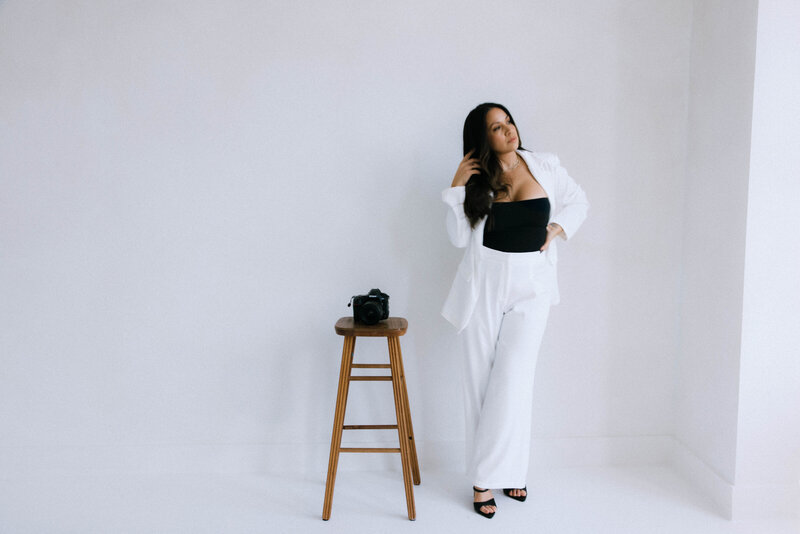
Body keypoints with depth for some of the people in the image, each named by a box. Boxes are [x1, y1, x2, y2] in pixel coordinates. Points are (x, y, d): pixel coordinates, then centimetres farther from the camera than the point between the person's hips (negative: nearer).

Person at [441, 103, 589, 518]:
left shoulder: (545, 166, 2)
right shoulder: (477, 179, 2)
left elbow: (577, 201, 16)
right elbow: (459, 237, -4)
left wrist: (556, 230, 1)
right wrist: (456, 187, -10)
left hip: (531, 285, 0)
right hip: (484, 284, 1)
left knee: (512, 379, -8)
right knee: (480, 380, 4)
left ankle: (490, 476, 3)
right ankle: (485, 475, 15)